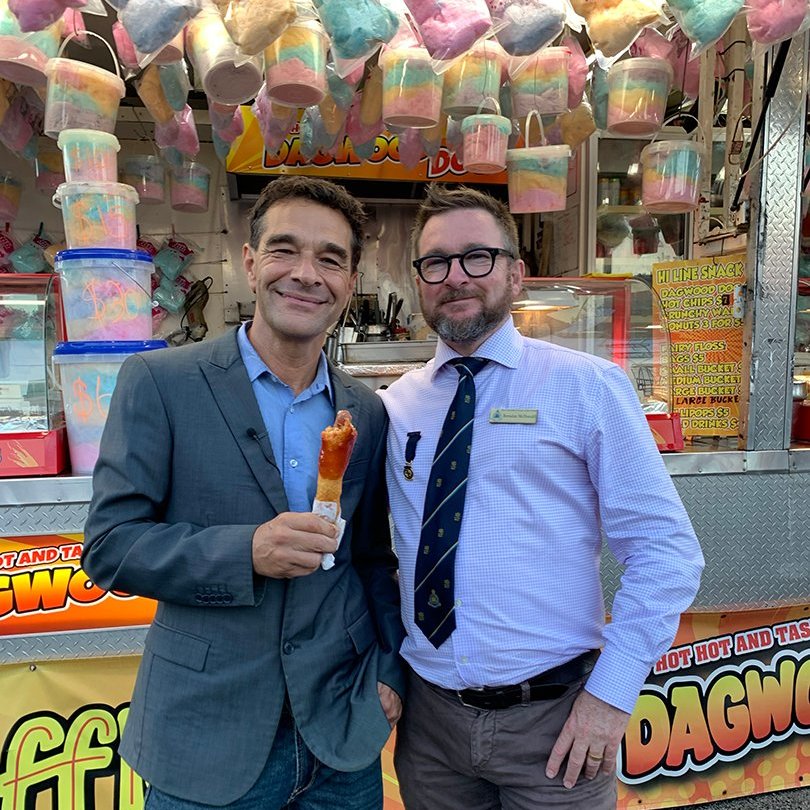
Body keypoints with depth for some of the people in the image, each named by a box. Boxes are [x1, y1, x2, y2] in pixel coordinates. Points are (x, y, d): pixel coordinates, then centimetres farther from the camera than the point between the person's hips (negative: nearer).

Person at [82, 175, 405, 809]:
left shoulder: (368, 412, 2)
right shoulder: (159, 382, -10)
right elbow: (108, 546, -11)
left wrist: (390, 669, 3)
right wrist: (245, 552, -24)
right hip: (208, 739, -3)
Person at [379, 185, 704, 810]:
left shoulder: (587, 387, -9)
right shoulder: (395, 406, 1)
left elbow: (667, 552, -9)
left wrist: (612, 693, -11)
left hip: (555, 723, -2)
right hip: (429, 717, 3)